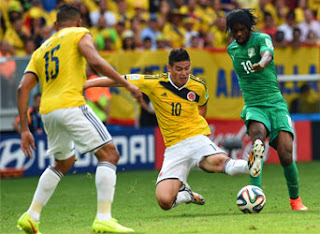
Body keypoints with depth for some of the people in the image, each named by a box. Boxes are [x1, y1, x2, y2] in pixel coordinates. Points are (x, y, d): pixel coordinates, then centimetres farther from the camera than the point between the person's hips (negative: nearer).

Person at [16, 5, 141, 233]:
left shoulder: (41, 50, 24)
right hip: (70, 105, -7)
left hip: (47, 111, 7)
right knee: (109, 154, -4)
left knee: (63, 162, 27)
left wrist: (25, 130, 14)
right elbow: (95, 61, -12)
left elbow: (23, 88, 14)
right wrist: (127, 84, -9)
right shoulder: (80, 34, 9)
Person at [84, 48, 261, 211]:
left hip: (197, 139, -2)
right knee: (164, 201, -14)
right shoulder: (154, 83, -5)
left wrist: (198, 120, 9)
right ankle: (185, 194, 17)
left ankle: (249, 166, -22)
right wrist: (87, 83, -1)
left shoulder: (199, 86, 1)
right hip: (174, 148, 2)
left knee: (216, 161, -41)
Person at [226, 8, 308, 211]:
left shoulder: (262, 39, -4)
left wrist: (262, 64, -51)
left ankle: (295, 199, 11)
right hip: (253, 106, 2)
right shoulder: (232, 49, 13)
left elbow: (267, 54, -29)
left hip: (276, 103, -2)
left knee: (286, 155, -16)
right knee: (257, 133, -33)